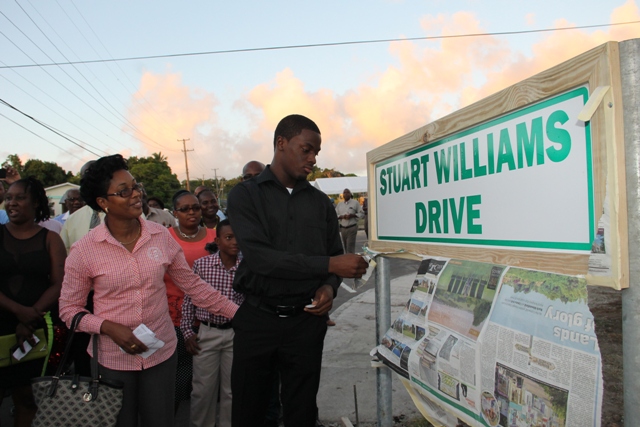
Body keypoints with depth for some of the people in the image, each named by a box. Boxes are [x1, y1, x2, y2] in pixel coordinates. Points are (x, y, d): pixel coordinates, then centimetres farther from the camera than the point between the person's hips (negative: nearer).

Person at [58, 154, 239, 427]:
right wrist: (110, 328, -18)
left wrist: (238, 312, -1)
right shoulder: (84, 250, -10)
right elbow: (69, 308, -2)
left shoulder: (161, 236, -4)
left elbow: (192, 284, 2)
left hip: (162, 353, 2)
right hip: (113, 359, -1)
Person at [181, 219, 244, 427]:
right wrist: (187, 332, -1)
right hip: (207, 333, -1)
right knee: (203, 388, 11)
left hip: (236, 334, 1)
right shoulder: (201, 265, -7)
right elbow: (189, 300, 1)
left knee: (232, 390, 13)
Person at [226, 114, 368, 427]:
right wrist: (328, 264, -22)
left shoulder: (320, 202, 6)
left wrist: (330, 288, -11)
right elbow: (259, 257, -18)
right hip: (257, 319, -2)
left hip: (307, 321, 3)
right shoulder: (245, 195, -5)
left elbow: (334, 257, 12)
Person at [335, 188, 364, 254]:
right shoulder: (339, 204, 14)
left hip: (352, 228, -4)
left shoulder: (355, 203, 3)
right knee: (345, 248, 6)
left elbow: (362, 214, 2)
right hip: (342, 228, 4)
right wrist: (341, 216, -9)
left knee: (350, 247, -11)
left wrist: (352, 215, -13)